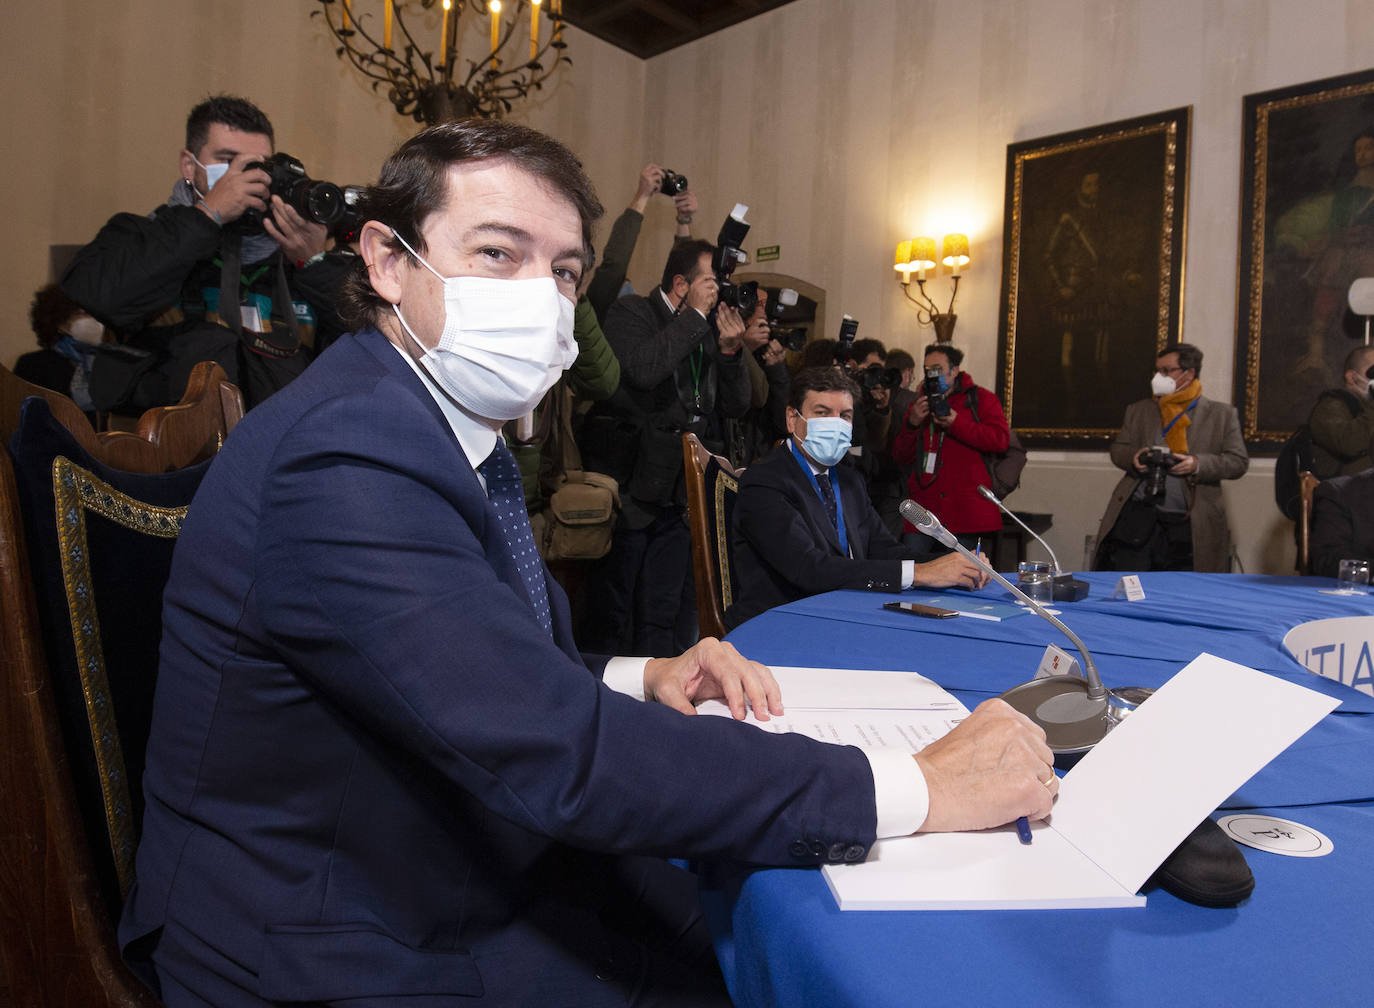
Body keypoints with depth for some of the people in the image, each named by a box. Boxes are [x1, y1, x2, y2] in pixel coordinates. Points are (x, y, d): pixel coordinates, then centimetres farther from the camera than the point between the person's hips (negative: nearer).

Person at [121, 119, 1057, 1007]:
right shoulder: (344, 462, -27)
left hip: (480, 881, 8)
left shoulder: (449, 432, 5)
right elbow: (555, 752, -33)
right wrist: (918, 788, -30)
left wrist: (641, 678, -6)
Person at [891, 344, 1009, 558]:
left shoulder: (980, 398, 10)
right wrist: (912, 424, -3)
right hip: (922, 511, 3)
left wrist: (957, 424, -14)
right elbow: (901, 457, 15)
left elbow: (1001, 439, -6)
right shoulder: (919, 405, 21)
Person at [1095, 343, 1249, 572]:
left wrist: (1198, 464, -15)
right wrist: (1133, 457, -8)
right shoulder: (1137, 411, 17)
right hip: (1137, 516, 2)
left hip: (1186, 525, -1)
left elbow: (1239, 462, 3)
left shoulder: (1222, 415, 8)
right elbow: (1117, 450, 16)